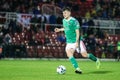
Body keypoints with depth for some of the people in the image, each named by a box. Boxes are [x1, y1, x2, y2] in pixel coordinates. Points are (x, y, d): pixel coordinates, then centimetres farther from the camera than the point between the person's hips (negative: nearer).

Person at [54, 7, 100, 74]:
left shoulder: (74, 21, -15)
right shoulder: (64, 21, 8)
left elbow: (77, 32, -18)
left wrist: (77, 42, -25)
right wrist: (60, 29, 19)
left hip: (77, 41, -6)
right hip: (69, 42, 6)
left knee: (84, 55, -5)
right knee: (69, 54, -20)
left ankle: (96, 60, 23)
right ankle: (77, 68, -22)